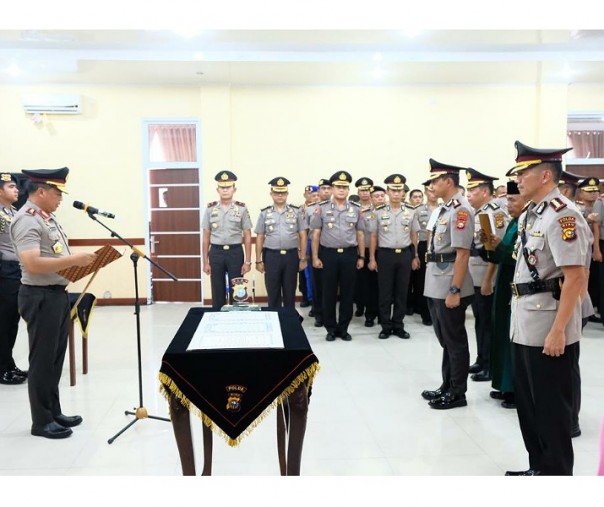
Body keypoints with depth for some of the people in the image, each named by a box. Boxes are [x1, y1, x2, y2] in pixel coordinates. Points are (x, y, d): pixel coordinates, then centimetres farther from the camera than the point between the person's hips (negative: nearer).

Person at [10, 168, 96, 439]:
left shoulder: (46, 217, 14)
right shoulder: (27, 220, -17)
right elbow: (32, 264, -27)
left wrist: (78, 263, 7)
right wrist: (73, 260, -25)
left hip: (57, 294, 10)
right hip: (41, 297, -10)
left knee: (55, 358, 17)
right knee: (42, 360, 2)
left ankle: (54, 412, 29)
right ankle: (41, 421, 14)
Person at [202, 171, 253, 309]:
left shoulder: (242, 209, -1)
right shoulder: (210, 209, 2)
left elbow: (247, 237, 0)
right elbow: (206, 237, 5)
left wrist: (247, 261, -4)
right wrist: (205, 262, 3)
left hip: (235, 252, -1)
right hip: (216, 253, 1)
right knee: (217, 291, 8)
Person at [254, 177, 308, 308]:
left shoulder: (296, 211, 3)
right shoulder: (265, 213, 3)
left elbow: (302, 236, 3)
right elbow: (260, 238, 5)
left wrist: (303, 258, 0)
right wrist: (258, 260, 2)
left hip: (291, 255, 0)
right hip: (271, 256, 0)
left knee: (290, 292, 10)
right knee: (273, 293, 8)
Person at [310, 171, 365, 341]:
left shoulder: (356, 209, 6)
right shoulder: (321, 209, 0)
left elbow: (360, 235, 9)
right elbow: (315, 234, 0)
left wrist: (361, 257, 5)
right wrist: (315, 257, -4)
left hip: (350, 254, 2)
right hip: (328, 254, -1)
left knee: (347, 293, 7)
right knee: (329, 293, 5)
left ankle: (343, 328, 19)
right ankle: (331, 328, 16)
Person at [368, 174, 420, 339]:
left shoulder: (411, 211, 3)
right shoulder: (379, 211, -1)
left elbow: (414, 235, 9)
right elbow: (373, 236, 1)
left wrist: (415, 257, 7)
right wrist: (372, 259, -1)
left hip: (405, 255, 2)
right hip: (385, 255, -1)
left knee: (402, 292, 7)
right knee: (385, 293, 3)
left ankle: (398, 326, 18)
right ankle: (386, 327, 14)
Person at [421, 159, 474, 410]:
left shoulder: (460, 210, -15)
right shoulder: (440, 210, 14)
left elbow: (462, 253, -19)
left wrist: (455, 290, -21)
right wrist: (435, 286, 18)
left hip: (449, 288, -9)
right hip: (435, 287, 9)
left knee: (455, 341, 3)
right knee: (445, 340, 18)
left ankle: (457, 393, 15)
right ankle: (447, 387, 30)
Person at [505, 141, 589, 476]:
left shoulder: (562, 214, -16)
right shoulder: (530, 215, 12)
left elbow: (575, 277, -21)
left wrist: (558, 331, -23)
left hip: (548, 330, -9)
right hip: (525, 327, 9)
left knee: (551, 408, 4)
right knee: (528, 403, 18)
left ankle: (557, 472, 20)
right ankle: (538, 467, 34)